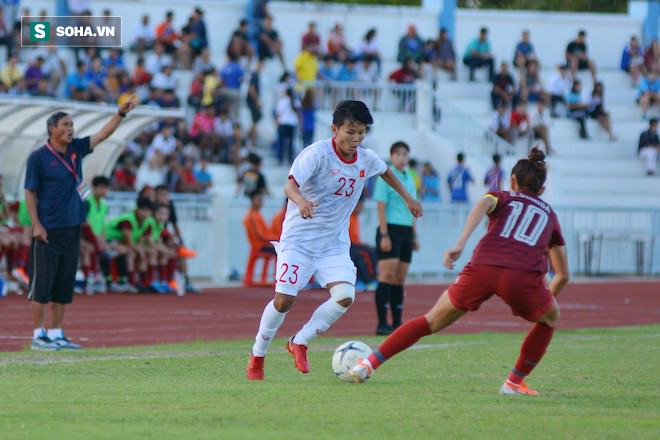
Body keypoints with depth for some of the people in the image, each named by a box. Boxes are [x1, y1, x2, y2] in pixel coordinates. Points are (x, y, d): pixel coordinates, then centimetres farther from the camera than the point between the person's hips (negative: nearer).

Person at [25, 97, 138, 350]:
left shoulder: (75, 149, 10)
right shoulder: (38, 157, -7)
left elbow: (103, 134, 9)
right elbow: (30, 193, -7)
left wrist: (122, 113, -4)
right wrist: (36, 225, -14)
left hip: (72, 229, 7)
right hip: (48, 232, -7)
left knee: (64, 285, 9)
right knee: (42, 283, -4)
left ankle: (56, 334, 15)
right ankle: (38, 336, 0)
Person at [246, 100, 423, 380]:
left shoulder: (366, 159, 1)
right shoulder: (317, 154, -17)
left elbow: (385, 172, 25)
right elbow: (290, 185, -30)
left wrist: (407, 198, 32)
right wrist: (301, 201, -51)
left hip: (335, 243, 5)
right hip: (299, 238, -5)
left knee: (344, 296, -17)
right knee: (284, 299, -13)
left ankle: (299, 343, 3)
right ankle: (257, 355, 11)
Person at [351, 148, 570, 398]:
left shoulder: (502, 197, 27)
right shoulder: (549, 215, 31)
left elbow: (484, 204, -2)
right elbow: (563, 275, 34)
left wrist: (460, 244, -12)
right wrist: (546, 298, 52)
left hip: (483, 268, 1)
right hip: (525, 276, -1)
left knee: (432, 321, 17)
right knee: (550, 319, 31)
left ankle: (370, 363, 11)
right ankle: (514, 382, 25)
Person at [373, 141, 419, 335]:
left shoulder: (409, 180, 17)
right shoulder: (386, 178, -6)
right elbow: (381, 208, -11)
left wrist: (414, 235, 19)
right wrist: (384, 235, -17)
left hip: (406, 232, 7)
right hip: (390, 229, -7)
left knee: (400, 279, 7)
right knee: (387, 277, -12)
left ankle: (397, 323, 9)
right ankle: (382, 324, -13)